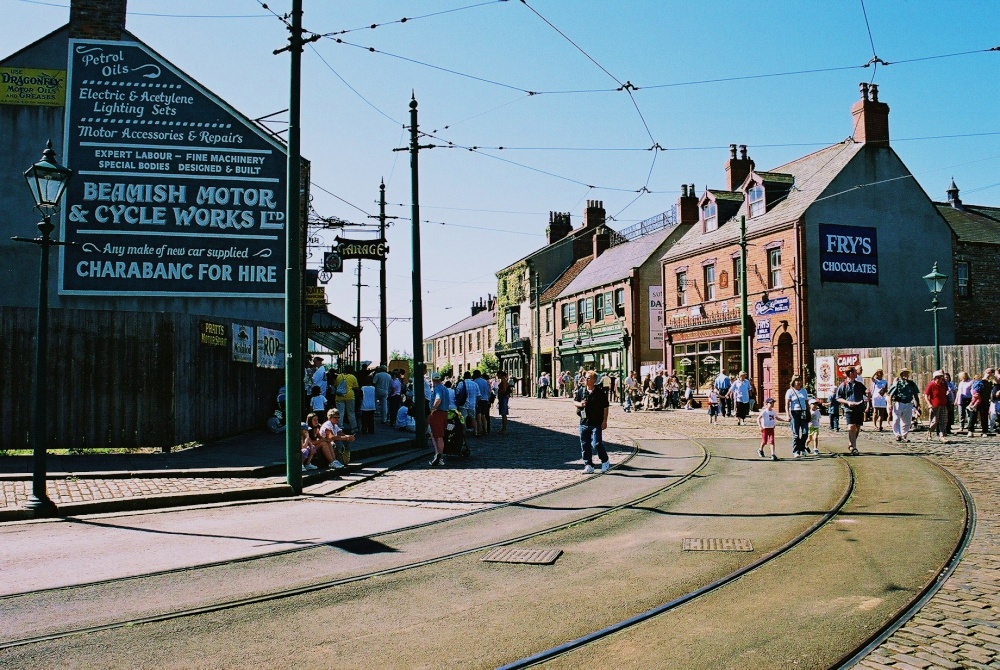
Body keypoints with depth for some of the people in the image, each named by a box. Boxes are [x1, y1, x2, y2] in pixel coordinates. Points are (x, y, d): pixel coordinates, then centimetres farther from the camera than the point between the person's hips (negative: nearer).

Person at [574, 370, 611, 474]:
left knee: (596, 444, -9)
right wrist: (580, 404, -7)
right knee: (585, 445, 7)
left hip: (596, 423, -5)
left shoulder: (600, 391, -5)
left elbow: (605, 407, -3)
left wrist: (605, 421, -6)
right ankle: (588, 466, 16)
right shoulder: (580, 391, 6)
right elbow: (574, 401, 16)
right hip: (584, 422, 5)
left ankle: (605, 461, 15)